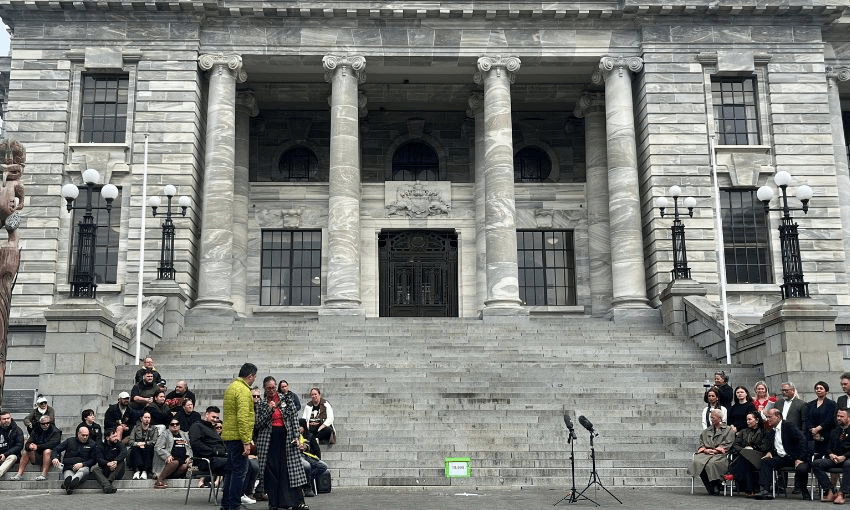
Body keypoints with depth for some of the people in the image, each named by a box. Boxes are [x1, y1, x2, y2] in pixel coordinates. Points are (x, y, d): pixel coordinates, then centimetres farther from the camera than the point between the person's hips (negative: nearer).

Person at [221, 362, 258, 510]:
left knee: (231, 469, 16)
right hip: (237, 436, -10)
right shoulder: (244, 391, -15)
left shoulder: (231, 387, 17)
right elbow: (243, 418, -22)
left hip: (228, 435, 10)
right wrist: (246, 442, -23)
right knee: (240, 470, -6)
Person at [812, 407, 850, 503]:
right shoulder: (834, 431, 22)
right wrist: (831, 454, -4)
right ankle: (831, 491, -20)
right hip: (834, 459, 5)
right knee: (815, 463, -19)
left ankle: (842, 494, -38)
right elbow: (828, 447, 19)